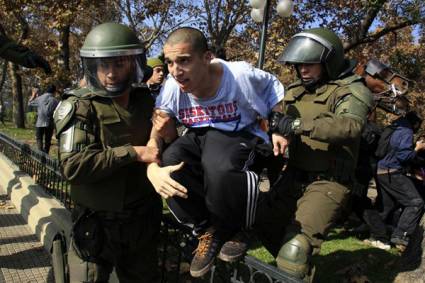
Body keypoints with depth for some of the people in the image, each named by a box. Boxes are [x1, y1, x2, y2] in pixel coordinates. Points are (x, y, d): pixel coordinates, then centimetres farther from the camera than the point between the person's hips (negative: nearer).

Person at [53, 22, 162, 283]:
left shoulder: (147, 101, 3)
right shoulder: (80, 106, -11)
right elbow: (74, 166, -23)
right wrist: (132, 152, -24)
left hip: (143, 220, 5)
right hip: (97, 224, -4)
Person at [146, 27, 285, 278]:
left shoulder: (240, 75, -22)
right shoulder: (172, 87, -14)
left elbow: (274, 89, -3)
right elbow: (157, 133, -14)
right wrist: (152, 169, -35)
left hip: (239, 134, -3)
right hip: (198, 137, 4)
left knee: (219, 169, -38)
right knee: (170, 164, -29)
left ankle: (231, 231, -3)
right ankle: (206, 230, -2)